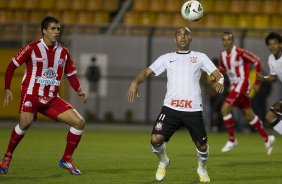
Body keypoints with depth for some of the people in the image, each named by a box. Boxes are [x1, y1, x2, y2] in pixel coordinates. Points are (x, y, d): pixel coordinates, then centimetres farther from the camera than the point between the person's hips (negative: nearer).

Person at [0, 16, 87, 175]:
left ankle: (66, 160, 7)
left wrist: (79, 91, 0)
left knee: (79, 122, -8)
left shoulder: (63, 52, 10)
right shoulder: (32, 48, -4)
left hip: (52, 99, 5)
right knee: (26, 122, -32)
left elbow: (71, 74, 18)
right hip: (31, 94, -5)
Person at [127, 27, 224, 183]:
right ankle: (163, 162, 18)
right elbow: (147, 71, 6)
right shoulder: (167, 58, 14)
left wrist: (219, 81, -20)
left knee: (201, 145, 0)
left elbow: (216, 74, 4)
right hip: (170, 107, 0)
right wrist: (135, 82, -15)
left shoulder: (200, 57, 13)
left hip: (194, 110, 0)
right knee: (156, 139, -15)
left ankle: (202, 168, 34)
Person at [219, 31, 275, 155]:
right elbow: (222, 69, 21)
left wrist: (257, 82, -9)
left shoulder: (240, 52, -16)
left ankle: (232, 140, -6)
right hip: (234, 86, 8)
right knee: (249, 116, 12)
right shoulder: (223, 55, 6)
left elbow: (256, 61, -11)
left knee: (225, 109, -17)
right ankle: (267, 139, 25)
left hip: (242, 84, -8)